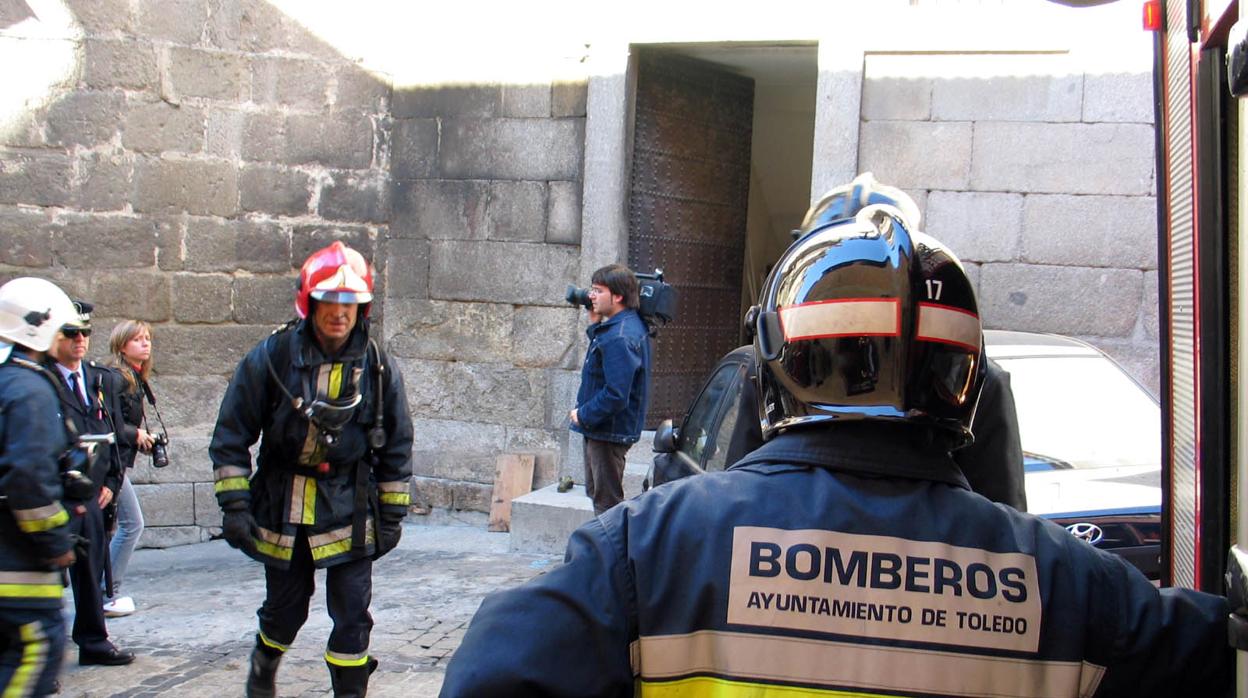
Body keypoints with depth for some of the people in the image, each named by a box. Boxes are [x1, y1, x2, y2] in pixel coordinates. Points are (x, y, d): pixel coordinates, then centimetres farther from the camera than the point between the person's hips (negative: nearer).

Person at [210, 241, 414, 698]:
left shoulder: (378, 368, -4)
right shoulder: (271, 359, -9)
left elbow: (397, 447, 5)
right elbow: (231, 437, -4)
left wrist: (392, 516, 4)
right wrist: (235, 507, -9)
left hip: (350, 511, 0)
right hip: (281, 510, 0)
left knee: (353, 617, -5)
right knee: (284, 609, 16)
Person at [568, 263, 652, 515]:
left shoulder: (620, 338, -25)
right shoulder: (629, 325, 7)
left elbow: (616, 395, -29)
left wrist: (583, 415, -16)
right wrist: (595, 326, 6)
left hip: (610, 433, -11)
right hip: (600, 430, 11)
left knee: (607, 502, -1)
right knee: (596, 492, 22)